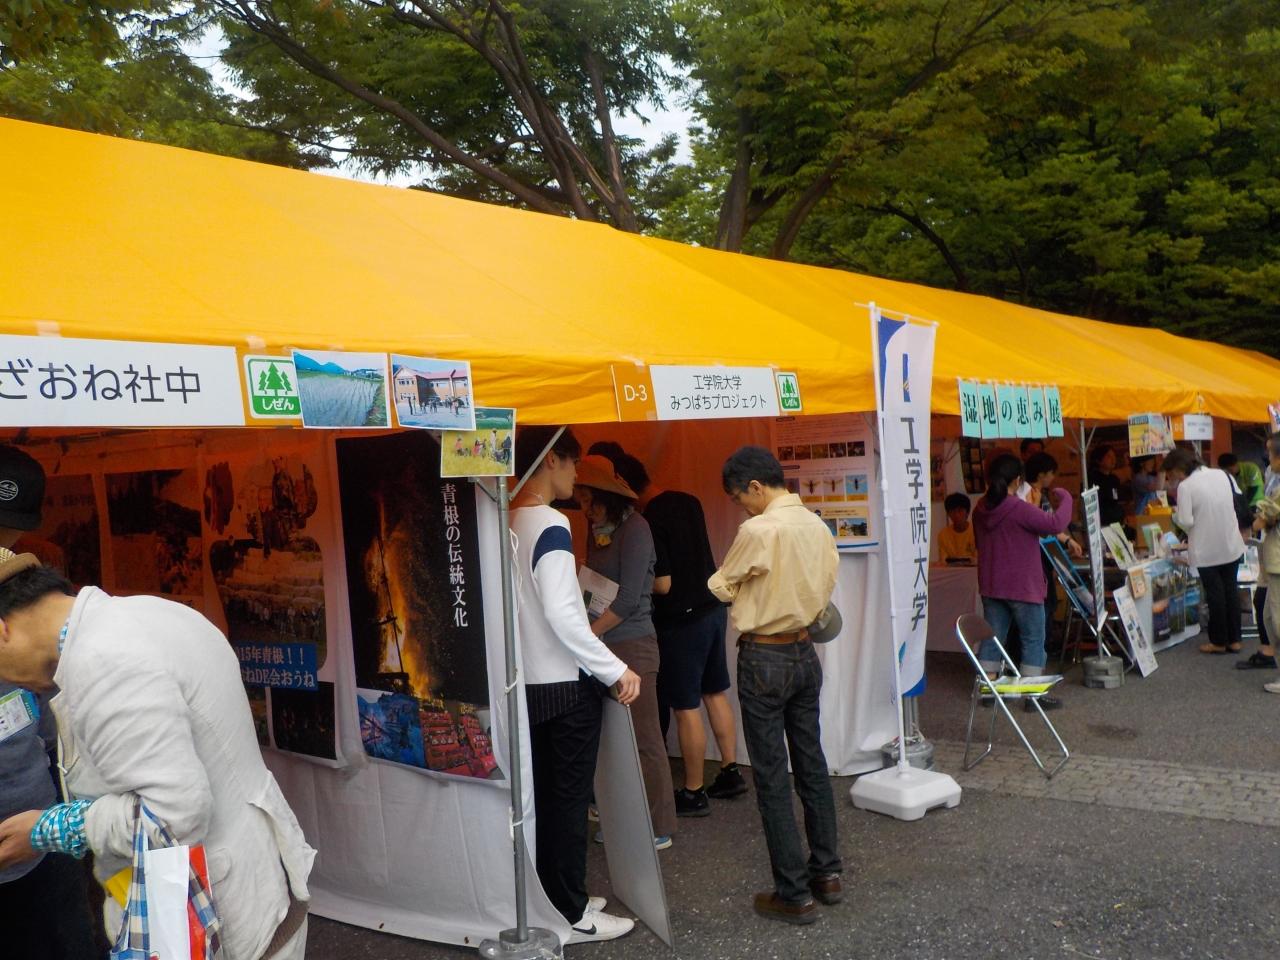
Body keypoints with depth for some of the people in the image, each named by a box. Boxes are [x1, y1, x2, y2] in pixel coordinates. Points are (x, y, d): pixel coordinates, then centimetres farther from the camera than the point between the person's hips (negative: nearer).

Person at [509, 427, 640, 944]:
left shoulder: (512, 522, 6)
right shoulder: (551, 525, -18)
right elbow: (561, 615, -23)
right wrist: (616, 670, -18)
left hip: (532, 681, 8)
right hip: (567, 684, -8)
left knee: (545, 795, 15)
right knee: (570, 798, 2)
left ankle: (556, 898, 27)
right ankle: (573, 915, 12)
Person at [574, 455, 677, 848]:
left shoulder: (634, 528, -10)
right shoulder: (597, 530, 12)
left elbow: (629, 598, -15)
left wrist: (588, 634, -12)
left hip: (632, 646, -7)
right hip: (603, 648, 8)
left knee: (644, 741, -1)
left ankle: (658, 829, 9)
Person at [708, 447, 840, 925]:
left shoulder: (758, 530, -19)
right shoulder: (817, 525, 3)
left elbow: (721, 587, -5)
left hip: (764, 659, -7)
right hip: (805, 652, 7)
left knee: (772, 777, 1)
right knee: (812, 764, 17)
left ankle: (794, 894, 8)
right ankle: (827, 872, 27)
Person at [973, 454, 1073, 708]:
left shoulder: (980, 510, 3)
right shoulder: (1019, 509, -20)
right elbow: (1055, 525, -23)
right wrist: (1064, 498, -8)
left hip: (990, 585, 6)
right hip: (1023, 587, -6)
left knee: (992, 637, 12)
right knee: (1033, 639, 5)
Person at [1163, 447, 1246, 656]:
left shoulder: (1185, 486, -17)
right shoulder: (1221, 475, 1)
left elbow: (1186, 521, -18)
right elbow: (1234, 503, 12)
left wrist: (1176, 513, 1)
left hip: (1206, 549, -5)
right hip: (1231, 545, 5)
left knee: (1215, 595, 6)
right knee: (1230, 591, 13)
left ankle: (1219, 642, 16)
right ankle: (1234, 640, 20)